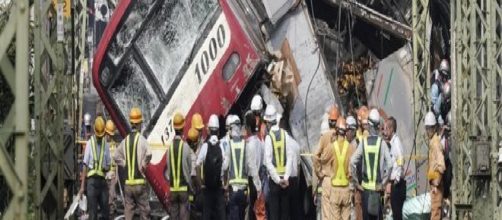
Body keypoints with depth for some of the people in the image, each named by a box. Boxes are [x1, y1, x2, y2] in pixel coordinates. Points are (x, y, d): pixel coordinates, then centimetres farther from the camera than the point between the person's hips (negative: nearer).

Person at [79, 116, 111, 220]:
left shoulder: (106, 145, 8)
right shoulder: (90, 143, -2)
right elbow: (85, 165, -2)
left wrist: (106, 168, -9)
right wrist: (82, 186, -4)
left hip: (102, 180, 4)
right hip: (92, 181, -4)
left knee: (105, 211, 7)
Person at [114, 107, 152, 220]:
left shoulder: (125, 140, 6)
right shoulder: (141, 139, -9)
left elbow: (116, 156, 5)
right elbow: (148, 154, -24)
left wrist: (126, 165, 9)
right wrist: (143, 165, -8)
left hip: (128, 182, 4)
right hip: (140, 182, -4)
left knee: (128, 211, 7)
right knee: (144, 211, 2)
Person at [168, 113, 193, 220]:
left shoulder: (170, 147, -2)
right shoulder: (186, 147, -10)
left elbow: (167, 168, 5)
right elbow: (189, 168, -1)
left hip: (172, 188, 3)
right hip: (184, 187, -3)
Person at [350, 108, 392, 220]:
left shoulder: (363, 142, -1)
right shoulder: (382, 142, -4)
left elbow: (353, 162, -7)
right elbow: (389, 164, -15)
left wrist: (356, 181, 2)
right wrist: (384, 182, -4)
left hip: (365, 186, 1)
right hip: (378, 187, -1)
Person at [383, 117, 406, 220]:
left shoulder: (397, 142, -14)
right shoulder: (392, 142, 13)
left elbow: (400, 163, -21)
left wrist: (395, 181, -19)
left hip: (398, 184, -9)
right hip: (394, 183, 9)